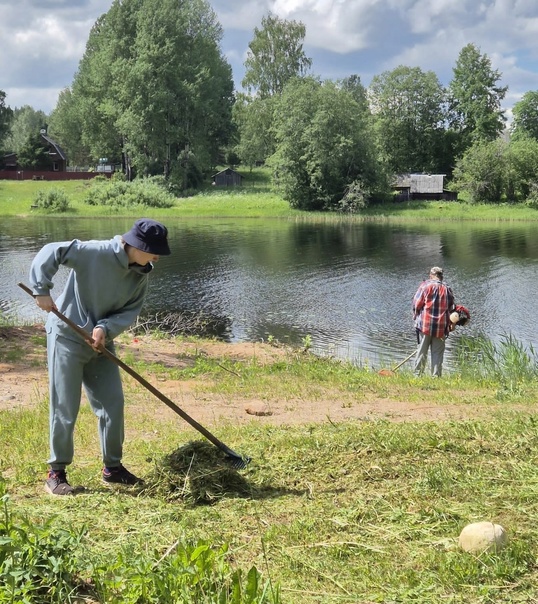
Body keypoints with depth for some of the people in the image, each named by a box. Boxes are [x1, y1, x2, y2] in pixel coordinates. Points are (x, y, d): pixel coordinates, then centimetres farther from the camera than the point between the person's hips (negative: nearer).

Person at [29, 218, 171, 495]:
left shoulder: (141, 273, -2)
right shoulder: (96, 252, -22)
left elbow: (131, 312, -4)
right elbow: (50, 253, -22)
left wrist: (106, 328, -21)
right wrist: (42, 290, -28)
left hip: (101, 343, 7)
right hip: (67, 338, -7)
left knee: (113, 403, 8)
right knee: (65, 408, -2)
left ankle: (112, 467, 23)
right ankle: (56, 473, 12)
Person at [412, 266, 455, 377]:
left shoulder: (426, 286, -3)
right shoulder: (447, 289, 7)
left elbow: (417, 303, -5)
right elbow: (451, 309, 11)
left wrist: (416, 316, 12)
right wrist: (448, 325, 21)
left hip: (425, 325, -2)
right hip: (441, 327, 2)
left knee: (422, 350, 4)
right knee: (438, 353, 6)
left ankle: (418, 374, 4)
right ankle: (436, 376, 5)